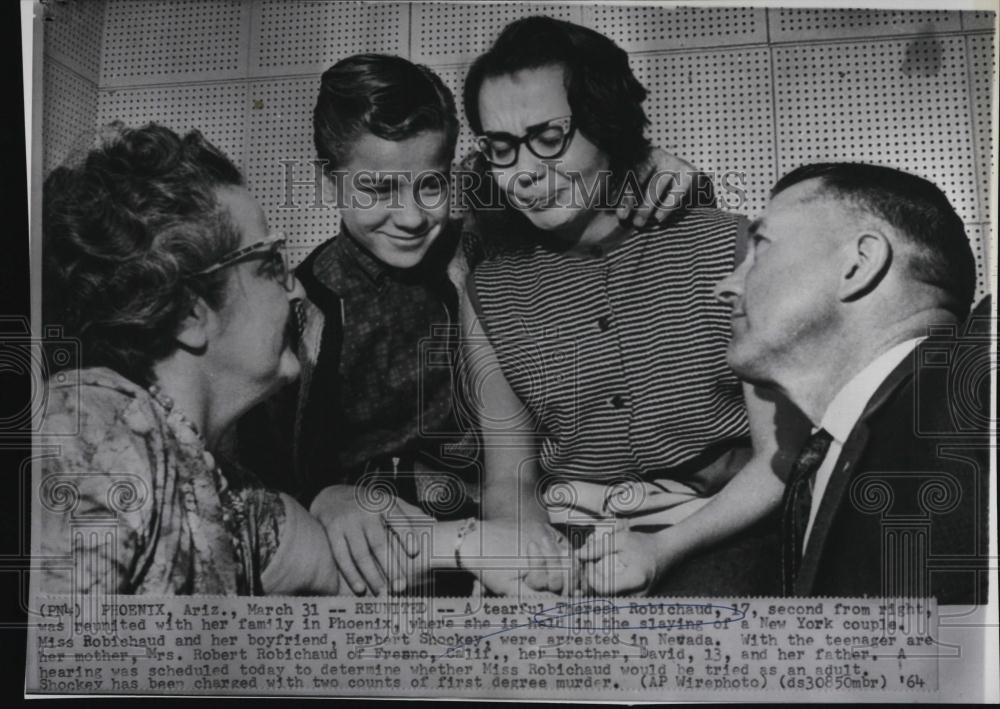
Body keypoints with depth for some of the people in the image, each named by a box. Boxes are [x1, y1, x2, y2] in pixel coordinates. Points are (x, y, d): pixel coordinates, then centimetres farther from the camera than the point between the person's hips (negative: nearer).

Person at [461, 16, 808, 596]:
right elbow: (509, 479, 11)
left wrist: (666, 547, -15)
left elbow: (780, 459, -2)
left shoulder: (727, 248, -2)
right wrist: (530, 539, -11)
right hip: (566, 541, 2)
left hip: (712, 532, -2)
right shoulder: (489, 293, 7)